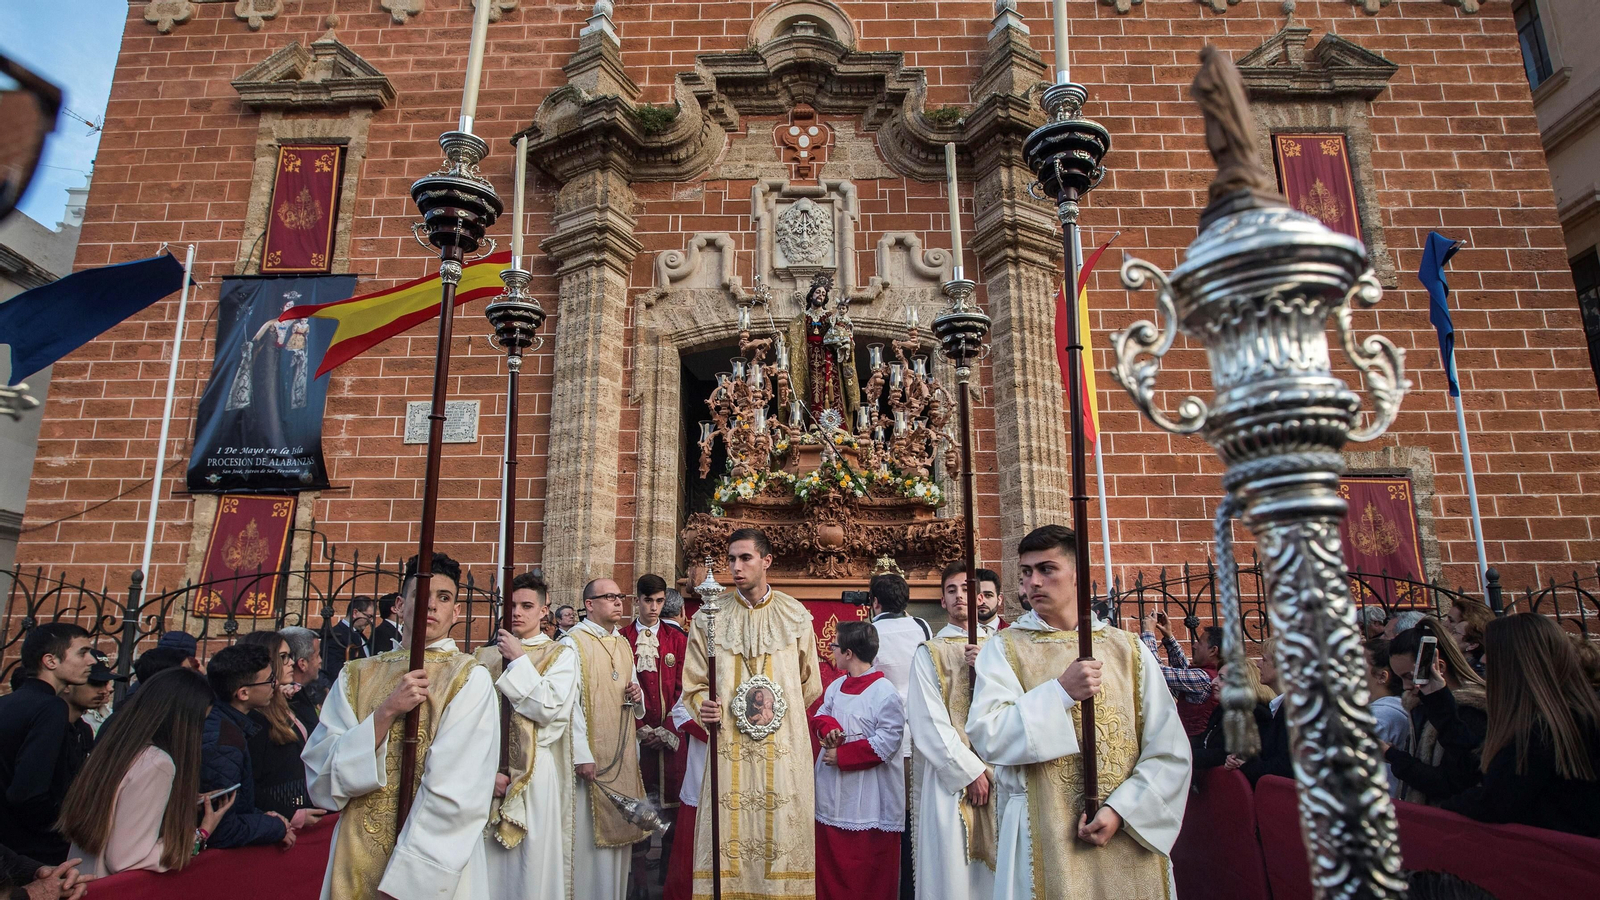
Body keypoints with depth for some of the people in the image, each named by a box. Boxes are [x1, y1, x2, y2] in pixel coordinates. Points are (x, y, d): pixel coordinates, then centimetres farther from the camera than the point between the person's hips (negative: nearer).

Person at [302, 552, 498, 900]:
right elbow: (321, 777, -6)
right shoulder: (356, 675, 2)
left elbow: (455, 793, -16)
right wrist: (386, 711, -18)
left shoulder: (470, 679, -9)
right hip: (356, 858, 3)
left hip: (434, 864, -3)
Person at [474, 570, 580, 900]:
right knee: (488, 864, 6)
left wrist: (518, 660, -10)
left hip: (535, 773, -2)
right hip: (489, 769, 2)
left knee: (533, 863, 2)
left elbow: (552, 709, -14)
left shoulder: (561, 655, 2)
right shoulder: (486, 655, 8)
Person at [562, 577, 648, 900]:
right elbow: (569, 703, -15)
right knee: (588, 834, -2)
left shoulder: (624, 644, 14)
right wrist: (582, 755, -21)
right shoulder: (573, 643, -8)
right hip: (591, 754, -7)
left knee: (619, 830, 11)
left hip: (623, 753, 7)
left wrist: (637, 697, -2)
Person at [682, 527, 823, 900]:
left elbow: (810, 685, 13)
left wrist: (779, 712, 7)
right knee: (729, 835, 1)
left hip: (783, 750, 0)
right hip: (729, 749, 0)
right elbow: (694, 683, 4)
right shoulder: (710, 615, 2)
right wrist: (704, 707, -14)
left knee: (782, 835, 4)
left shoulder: (795, 615, 2)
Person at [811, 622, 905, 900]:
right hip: (833, 794, 7)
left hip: (868, 801, -7)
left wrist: (841, 756, -17)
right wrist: (827, 729, -11)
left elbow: (885, 744, -19)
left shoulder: (885, 694, -16)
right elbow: (819, 716, 13)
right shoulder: (836, 686, 6)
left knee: (867, 876, 4)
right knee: (830, 865, 18)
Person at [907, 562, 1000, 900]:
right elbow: (929, 725, -7)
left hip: (998, 772, 3)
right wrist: (971, 771, -11)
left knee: (996, 872, 7)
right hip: (950, 779, -3)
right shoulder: (929, 653, -1)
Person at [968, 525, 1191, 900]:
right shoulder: (1003, 649, -1)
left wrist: (1121, 810, -13)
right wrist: (1061, 692, -20)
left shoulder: (1128, 649, 3)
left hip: (1129, 838, 2)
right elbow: (986, 736, -14)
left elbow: (1171, 752, -1)